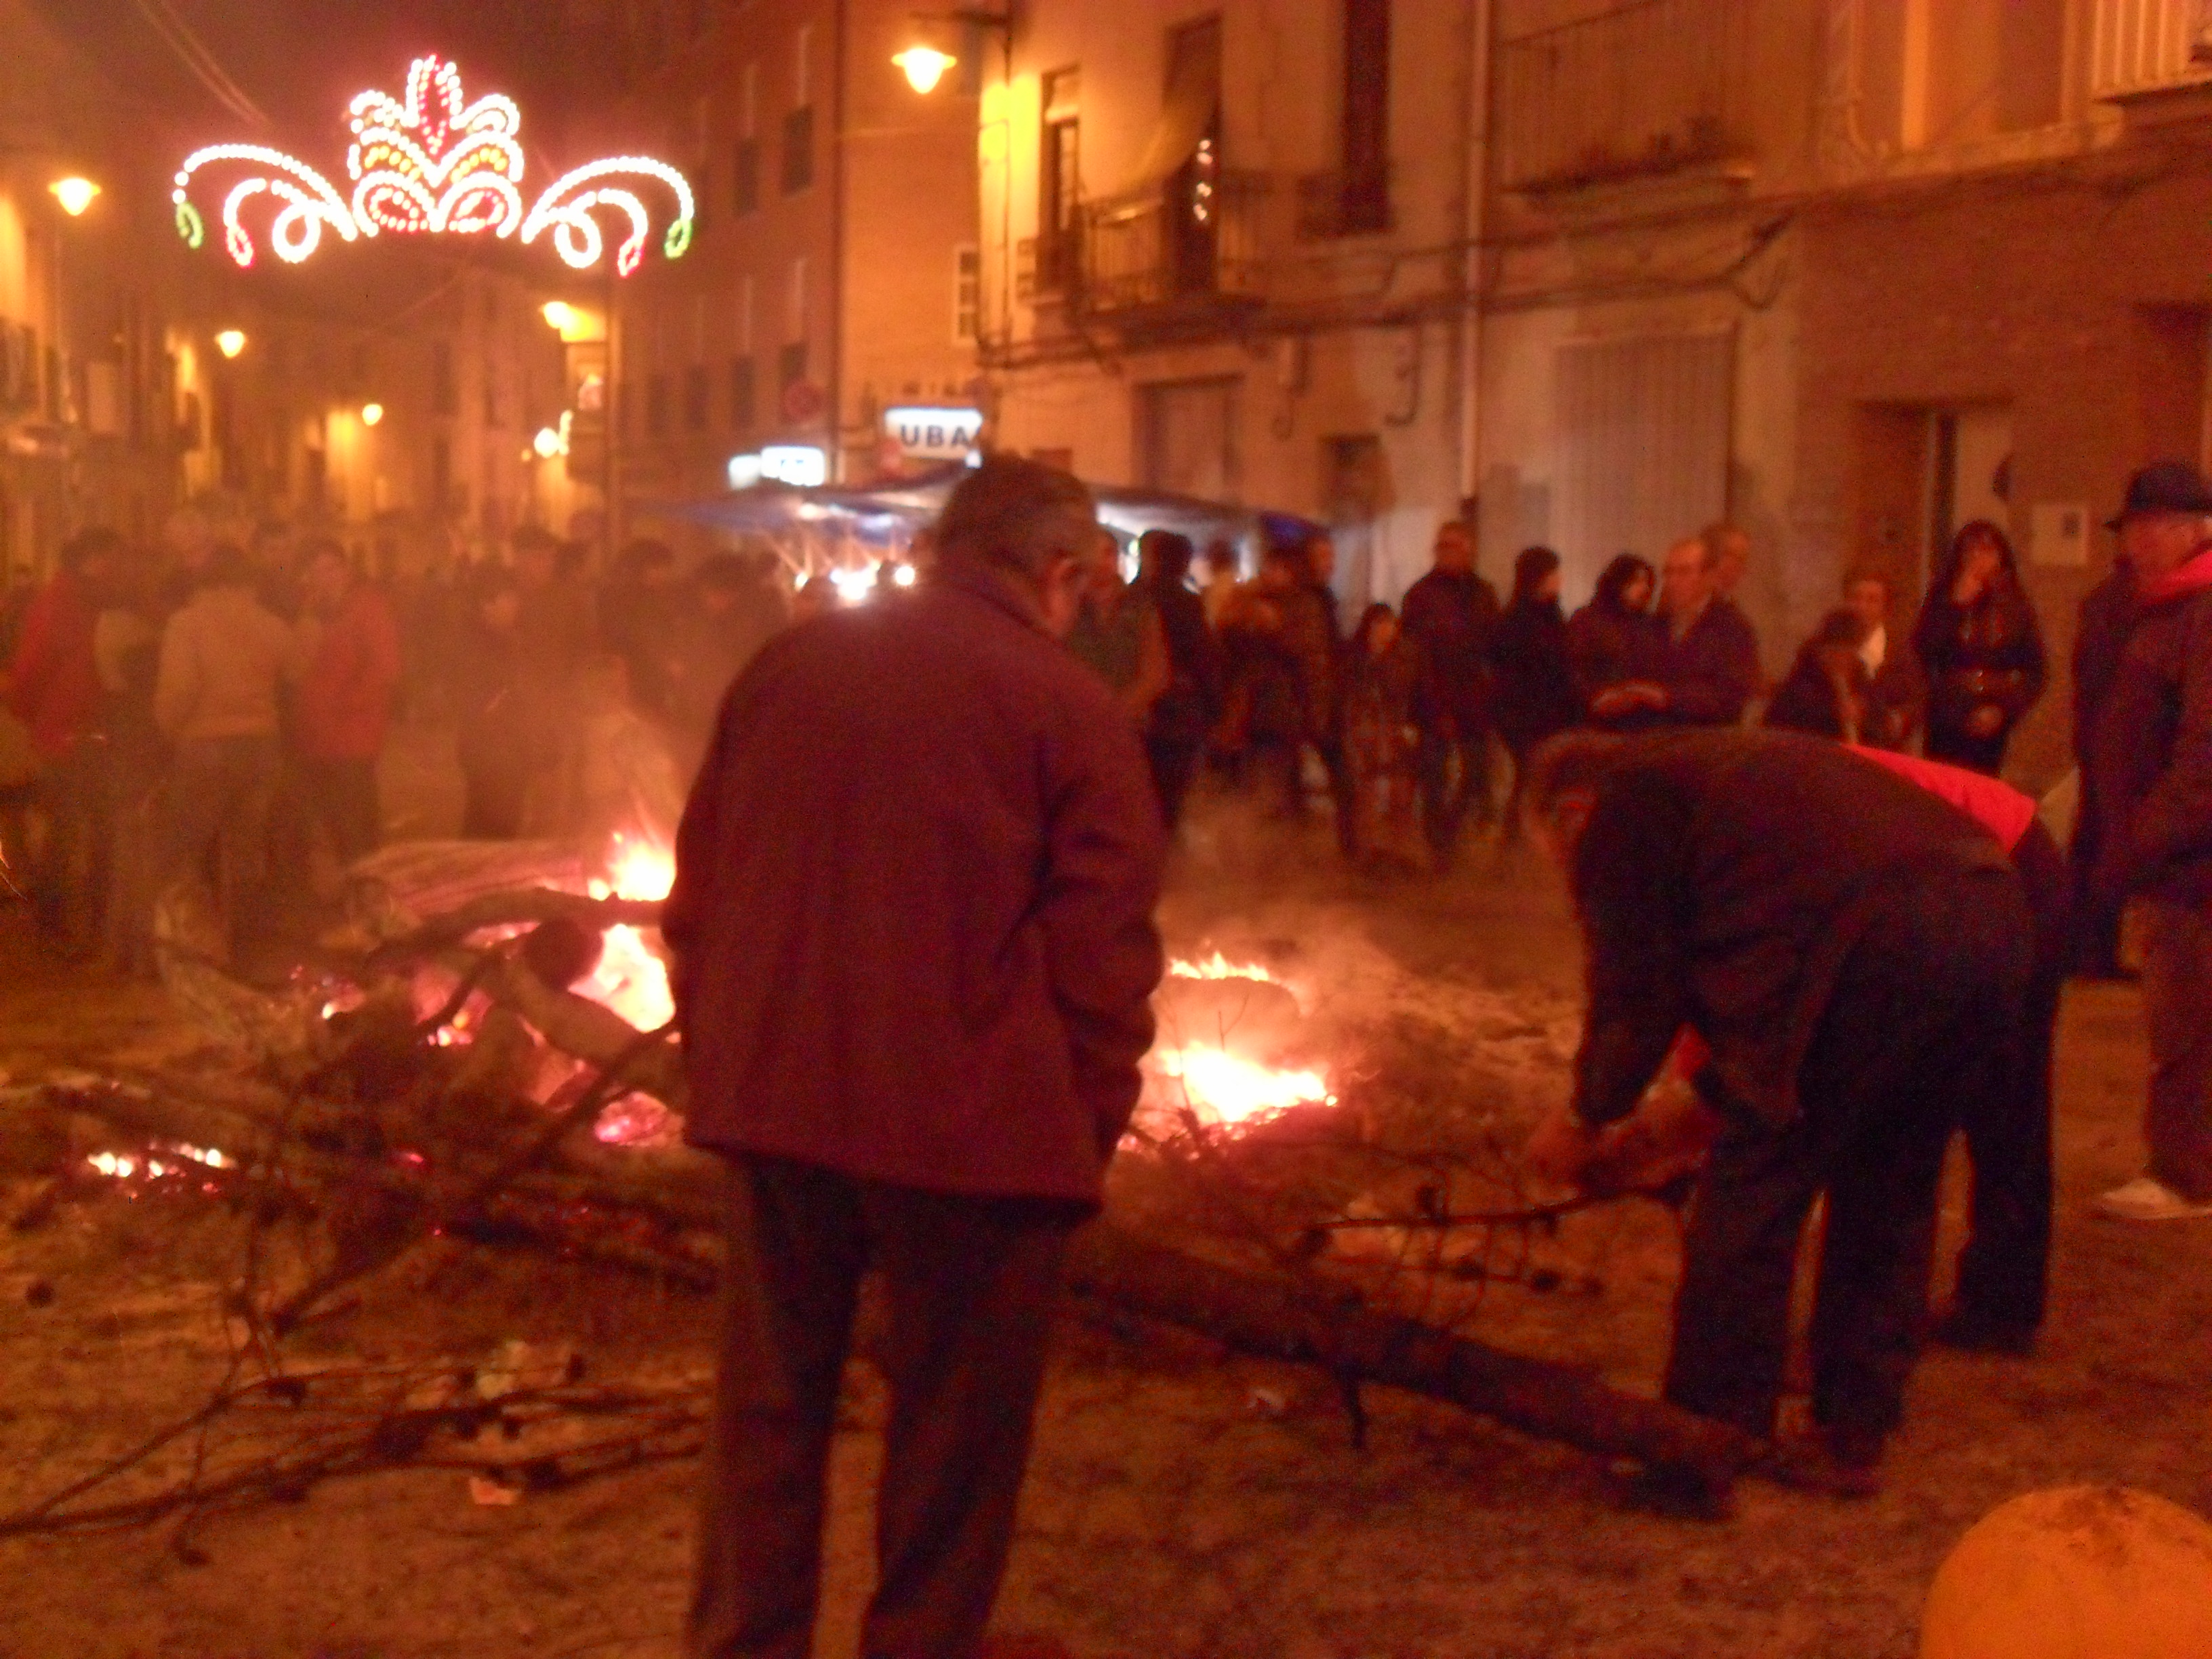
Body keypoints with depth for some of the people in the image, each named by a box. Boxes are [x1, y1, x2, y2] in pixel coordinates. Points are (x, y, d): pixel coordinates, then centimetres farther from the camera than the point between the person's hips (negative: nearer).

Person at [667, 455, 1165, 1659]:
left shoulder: (788, 666, 8)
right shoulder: (1071, 709, -8)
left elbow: (699, 889, 13)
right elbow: (1104, 956, -11)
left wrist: (717, 1051, 19)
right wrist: (1089, 1126, 0)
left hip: (774, 1101, 5)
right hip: (975, 1120, -5)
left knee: (768, 1406, 16)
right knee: (953, 1432, 10)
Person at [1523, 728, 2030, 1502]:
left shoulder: (1619, 808, 10)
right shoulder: (1725, 764, 35)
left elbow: (1634, 991, 7)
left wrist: (1586, 1118, 21)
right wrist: (1725, 1092, 45)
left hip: (1876, 940, -9)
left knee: (1750, 1198, 3)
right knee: (1886, 1197, 20)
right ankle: (1852, 1438, 29)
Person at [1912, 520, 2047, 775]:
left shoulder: (2017, 610, 7)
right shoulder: (1941, 602, 7)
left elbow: (2034, 674, 7)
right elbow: (1923, 651, -6)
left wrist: (2003, 710, -7)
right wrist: (1957, 605, -9)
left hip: (1992, 728, 0)